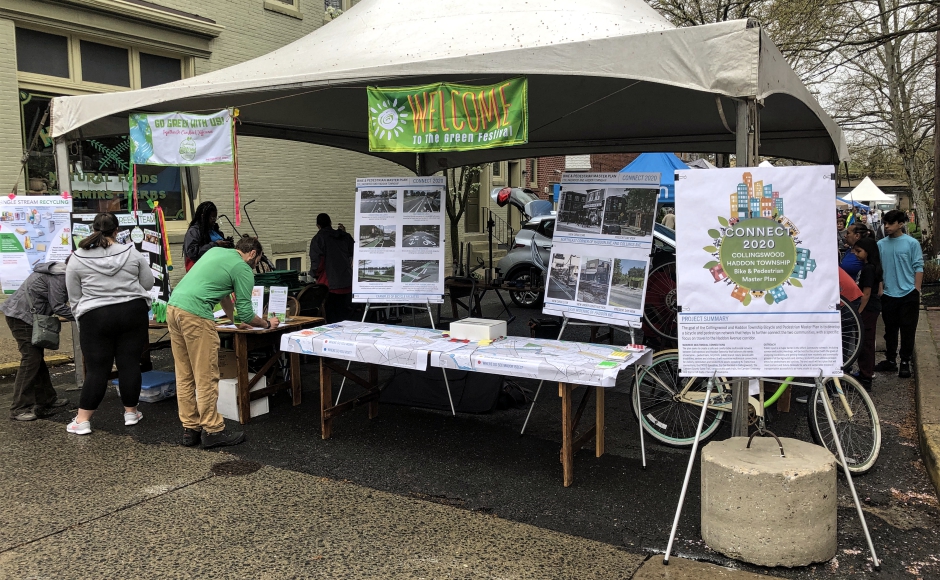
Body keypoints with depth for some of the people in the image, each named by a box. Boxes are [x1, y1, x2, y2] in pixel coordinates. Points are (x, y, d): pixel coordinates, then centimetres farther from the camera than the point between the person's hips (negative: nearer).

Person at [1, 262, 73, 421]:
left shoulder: (60, 272, 13)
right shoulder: (59, 277, -18)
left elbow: (55, 304, 16)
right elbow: (58, 307, -20)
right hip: (22, 315, -11)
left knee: (38, 357, 14)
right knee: (31, 359, -9)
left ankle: (47, 400, 22)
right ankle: (19, 408, -5)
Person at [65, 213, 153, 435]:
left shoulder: (77, 259, -2)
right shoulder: (131, 252, -1)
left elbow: (74, 297, 5)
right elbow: (148, 283, 6)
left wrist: (81, 318, 17)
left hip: (96, 317, -1)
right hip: (133, 312, 1)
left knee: (97, 369, 4)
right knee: (129, 364, 7)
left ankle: (82, 421, 7)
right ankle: (130, 412, 16)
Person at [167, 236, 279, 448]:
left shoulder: (216, 251, 23)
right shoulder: (244, 271, 0)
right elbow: (246, 314, 1)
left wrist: (235, 319, 41)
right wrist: (267, 324, 19)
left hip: (173, 307, 9)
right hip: (195, 314, -9)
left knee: (184, 376, 13)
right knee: (206, 377, 0)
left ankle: (190, 430, 20)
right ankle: (212, 431, 7)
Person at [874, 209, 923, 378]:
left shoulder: (912, 243, -5)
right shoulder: (881, 244, 3)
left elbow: (918, 267, -4)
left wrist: (916, 290, -8)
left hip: (908, 294, -3)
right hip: (888, 295, 3)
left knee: (907, 330, 4)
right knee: (890, 330, 12)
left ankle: (905, 362, 16)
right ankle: (890, 360, 23)